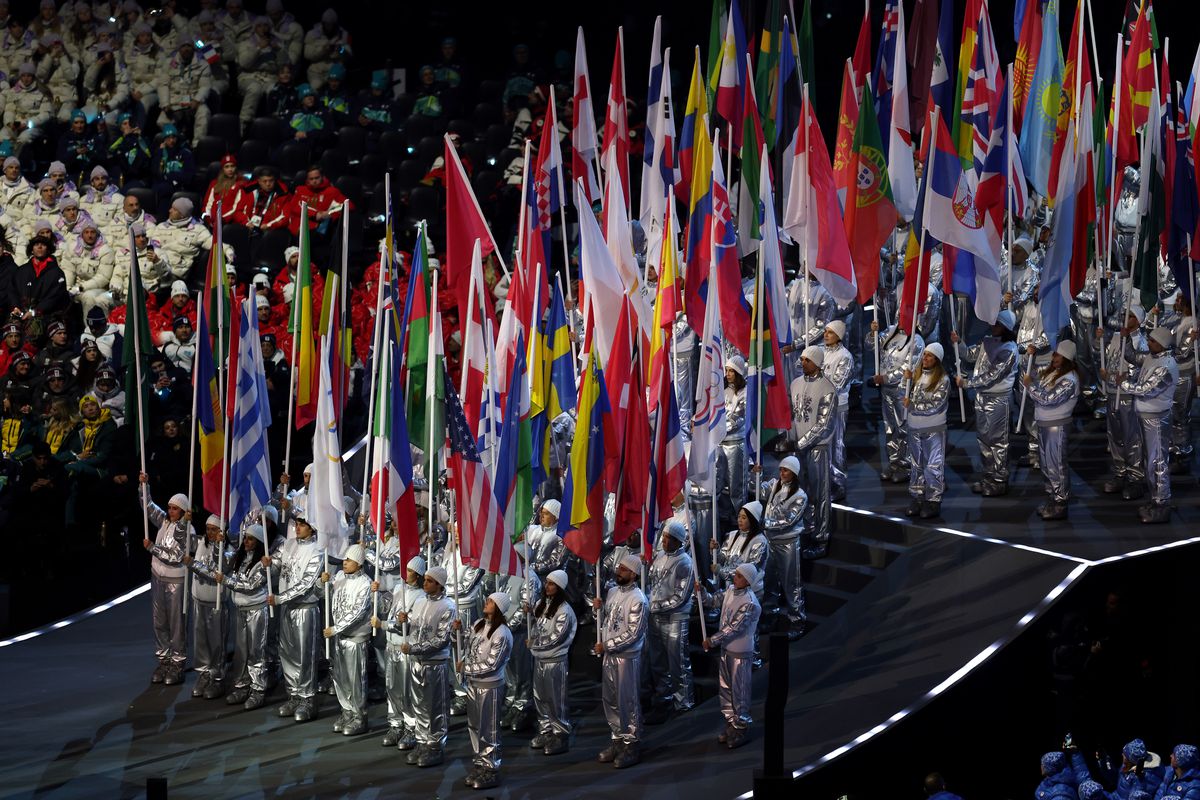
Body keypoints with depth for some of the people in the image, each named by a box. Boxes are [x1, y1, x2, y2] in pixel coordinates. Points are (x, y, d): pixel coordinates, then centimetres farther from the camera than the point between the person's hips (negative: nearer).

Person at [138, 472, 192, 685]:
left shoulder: (186, 530, -15)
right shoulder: (165, 521, 3)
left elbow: (175, 556, -20)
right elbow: (148, 507, 9)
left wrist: (152, 547, -18)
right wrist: (144, 485, -4)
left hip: (175, 581, -7)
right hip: (158, 577, 7)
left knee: (176, 623, 1)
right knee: (159, 621, 11)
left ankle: (178, 665, 7)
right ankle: (163, 661, 19)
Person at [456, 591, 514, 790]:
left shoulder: (502, 633, -20)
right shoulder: (478, 625, 4)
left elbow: (491, 664, -20)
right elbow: (469, 648, 19)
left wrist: (466, 668, -14)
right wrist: (459, 631, 4)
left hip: (490, 686, -8)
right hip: (473, 683, 8)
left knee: (488, 729, 1)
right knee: (474, 727, 16)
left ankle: (491, 771, 10)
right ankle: (479, 764, 29)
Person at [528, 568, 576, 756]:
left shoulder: (564, 610, -16)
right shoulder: (541, 604, 7)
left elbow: (555, 637, -18)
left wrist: (535, 644, -9)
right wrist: (532, 640, -2)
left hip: (555, 660, -8)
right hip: (539, 658, 8)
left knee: (555, 700, -3)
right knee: (540, 698, 14)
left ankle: (560, 736, 5)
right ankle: (545, 732, 27)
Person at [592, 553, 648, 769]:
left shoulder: (637, 599, -17)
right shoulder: (612, 592, 8)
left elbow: (633, 633, -20)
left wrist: (606, 646, -17)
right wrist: (598, 609, -5)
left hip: (627, 657, -8)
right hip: (609, 655, 8)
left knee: (627, 702, -2)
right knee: (610, 700, 14)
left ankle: (632, 745, 6)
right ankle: (617, 741, 25)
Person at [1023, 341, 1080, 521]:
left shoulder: (1069, 380, -19)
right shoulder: (1051, 372, 9)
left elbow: (1049, 398, -25)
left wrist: (1030, 384, -16)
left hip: (1056, 426, -9)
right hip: (1043, 424, 9)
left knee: (1056, 466, -5)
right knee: (1047, 465, 17)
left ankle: (1060, 505, 0)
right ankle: (1052, 499, 27)